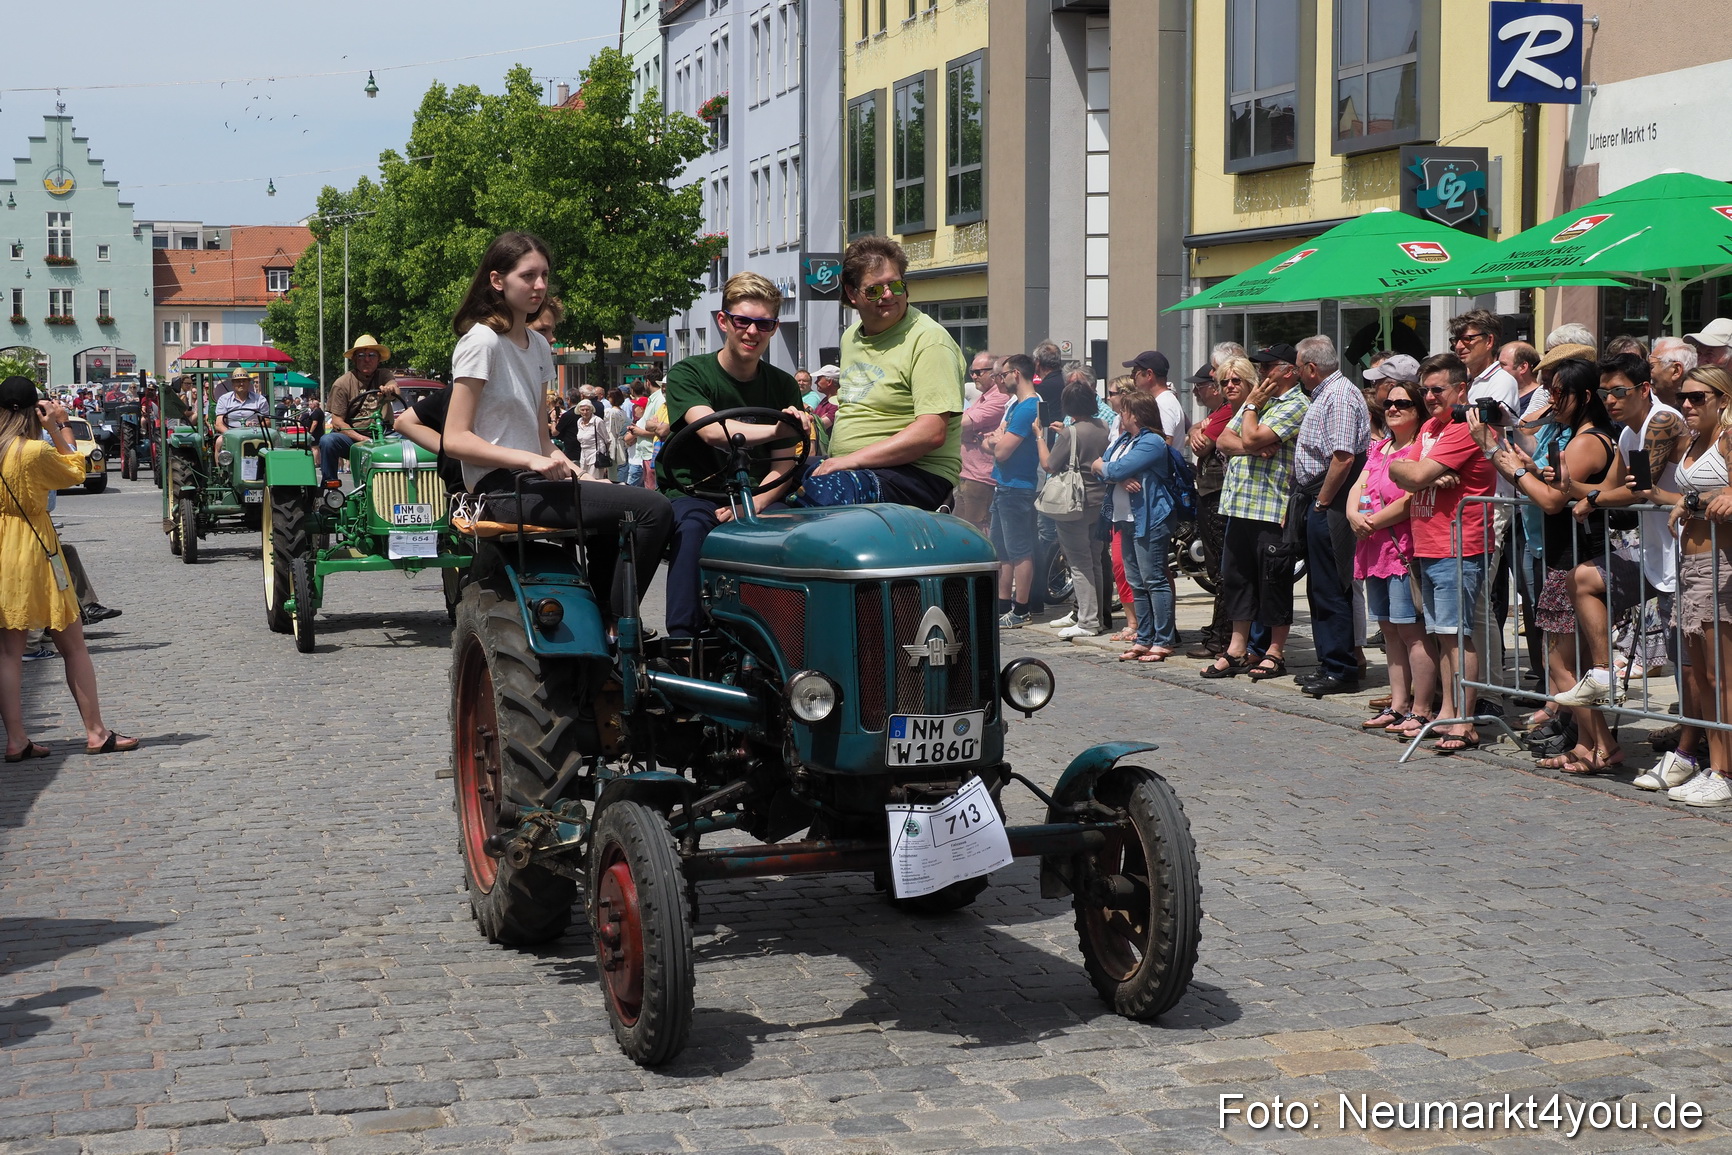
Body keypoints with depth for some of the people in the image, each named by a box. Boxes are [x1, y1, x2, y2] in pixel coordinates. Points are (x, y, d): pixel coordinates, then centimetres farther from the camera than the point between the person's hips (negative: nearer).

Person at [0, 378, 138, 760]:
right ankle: (96, 732, 8)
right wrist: (57, 430, -1)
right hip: (32, 550, -6)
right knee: (73, 646, 5)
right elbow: (75, 471, -2)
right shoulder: (34, 451, -17)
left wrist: (53, 428, 14)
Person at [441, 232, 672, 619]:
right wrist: (531, 460, -25)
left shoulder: (538, 346, 16)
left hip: (532, 482, 9)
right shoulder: (482, 341, -10)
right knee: (654, 510, -18)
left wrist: (568, 468, 1)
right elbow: (455, 439, -16)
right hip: (500, 488, -9)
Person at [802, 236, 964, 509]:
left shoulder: (929, 341, -9)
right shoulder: (851, 338, 17)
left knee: (818, 493, -34)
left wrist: (851, 460, -21)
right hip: (845, 466, 8)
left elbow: (932, 433, -19)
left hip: (915, 475, -8)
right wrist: (833, 462, 11)